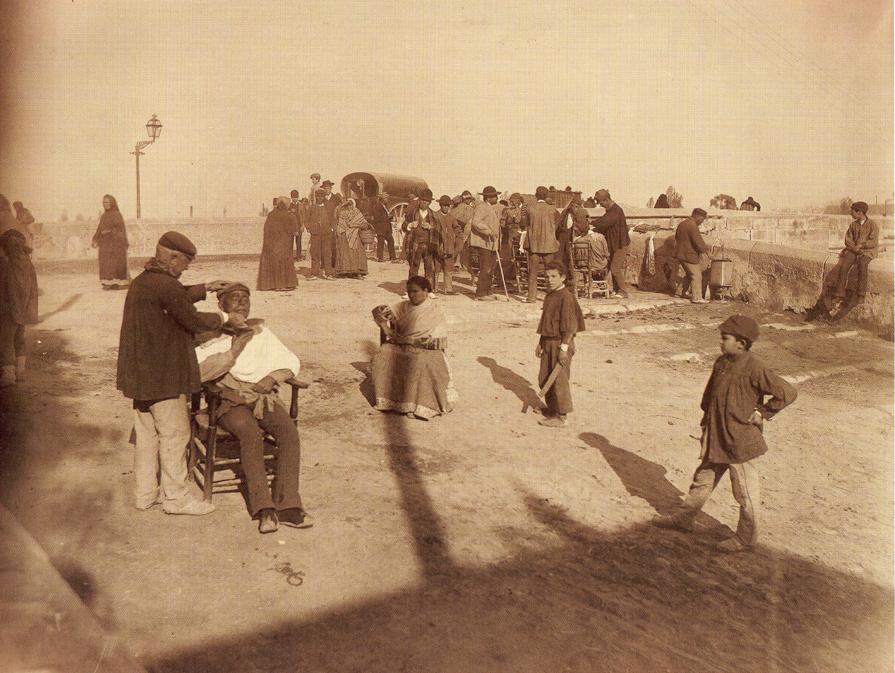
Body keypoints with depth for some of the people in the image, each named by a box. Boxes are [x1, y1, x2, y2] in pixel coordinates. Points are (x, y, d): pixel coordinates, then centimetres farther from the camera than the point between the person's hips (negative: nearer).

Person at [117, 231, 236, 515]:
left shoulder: (142, 281, 10)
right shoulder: (165, 285, -21)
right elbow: (194, 321, -15)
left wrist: (205, 288, 27)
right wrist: (224, 318, -1)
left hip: (140, 372, 10)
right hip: (163, 374, -10)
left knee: (146, 433, 17)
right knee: (174, 435, 1)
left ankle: (144, 493, 27)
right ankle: (176, 497, 10)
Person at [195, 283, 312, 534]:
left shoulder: (261, 332, 19)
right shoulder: (212, 337, 7)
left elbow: (291, 361, 19)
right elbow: (200, 372, -10)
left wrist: (273, 377, -1)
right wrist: (234, 350, -14)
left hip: (264, 397, 3)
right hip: (230, 400, -3)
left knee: (289, 431, -28)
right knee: (251, 433, -35)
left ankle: (287, 504, -29)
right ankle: (264, 508, -34)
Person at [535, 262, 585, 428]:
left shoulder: (566, 297, -16)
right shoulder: (549, 295, 11)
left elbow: (570, 325, -19)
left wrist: (564, 347, -21)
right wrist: (540, 343, 20)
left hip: (561, 343, -9)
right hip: (548, 343, 9)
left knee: (559, 380, -1)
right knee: (543, 379, 14)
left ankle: (560, 417, 9)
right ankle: (551, 409, 31)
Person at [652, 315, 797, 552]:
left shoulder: (754, 368, -20)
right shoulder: (721, 363, 4)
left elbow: (787, 393, -20)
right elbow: (710, 394, 19)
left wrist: (761, 413, -15)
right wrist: (707, 419, 13)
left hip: (740, 441, -8)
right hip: (716, 438, 8)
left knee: (746, 492, 8)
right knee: (703, 479, 21)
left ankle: (746, 537, 22)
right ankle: (684, 517, 35)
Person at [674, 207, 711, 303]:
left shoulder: (682, 223, 12)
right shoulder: (693, 226, -19)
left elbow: (676, 237, 23)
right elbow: (698, 241, -22)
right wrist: (705, 249, -8)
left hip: (681, 254, 10)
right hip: (689, 255, -10)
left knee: (689, 274, 23)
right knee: (696, 276, -5)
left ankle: (682, 292, 28)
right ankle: (697, 298, -5)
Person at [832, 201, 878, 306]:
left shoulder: (873, 225, -2)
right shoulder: (853, 224, 12)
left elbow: (874, 242, -10)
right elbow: (848, 240, 6)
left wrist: (861, 245, -23)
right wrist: (856, 248, -12)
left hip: (868, 251, -4)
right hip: (853, 250, 4)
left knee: (862, 264, -37)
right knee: (844, 265, -26)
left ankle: (861, 295, -31)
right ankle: (840, 296, -29)